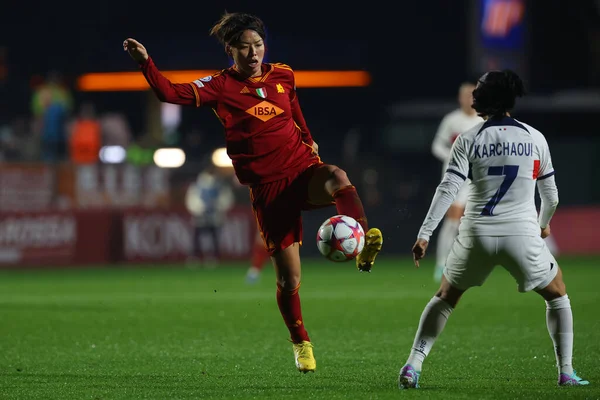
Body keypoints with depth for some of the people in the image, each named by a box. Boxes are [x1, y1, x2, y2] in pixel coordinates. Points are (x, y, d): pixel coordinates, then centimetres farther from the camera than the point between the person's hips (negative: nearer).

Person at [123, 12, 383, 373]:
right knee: (289, 279, -1)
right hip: (268, 187, -2)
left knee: (337, 178, -38)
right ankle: (301, 343, 21)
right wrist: (146, 63, -23)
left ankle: (365, 247, -43)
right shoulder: (220, 86, -1)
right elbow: (173, 94, -12)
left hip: (303, 168, 2)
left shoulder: (283, 76, 8)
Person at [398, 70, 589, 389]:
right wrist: (544, 224, 31)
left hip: (477, 236, 1)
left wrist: (424, 234, -8)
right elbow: (551, 195, 11)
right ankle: (566, 372, 13)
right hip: (522, 235, -1)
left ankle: (412, 367, 9)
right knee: (557, 295, 22)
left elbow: (447, 189, -8)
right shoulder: (535, 138, 4)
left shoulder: (468, 140, 1)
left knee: (445, 299, 21)